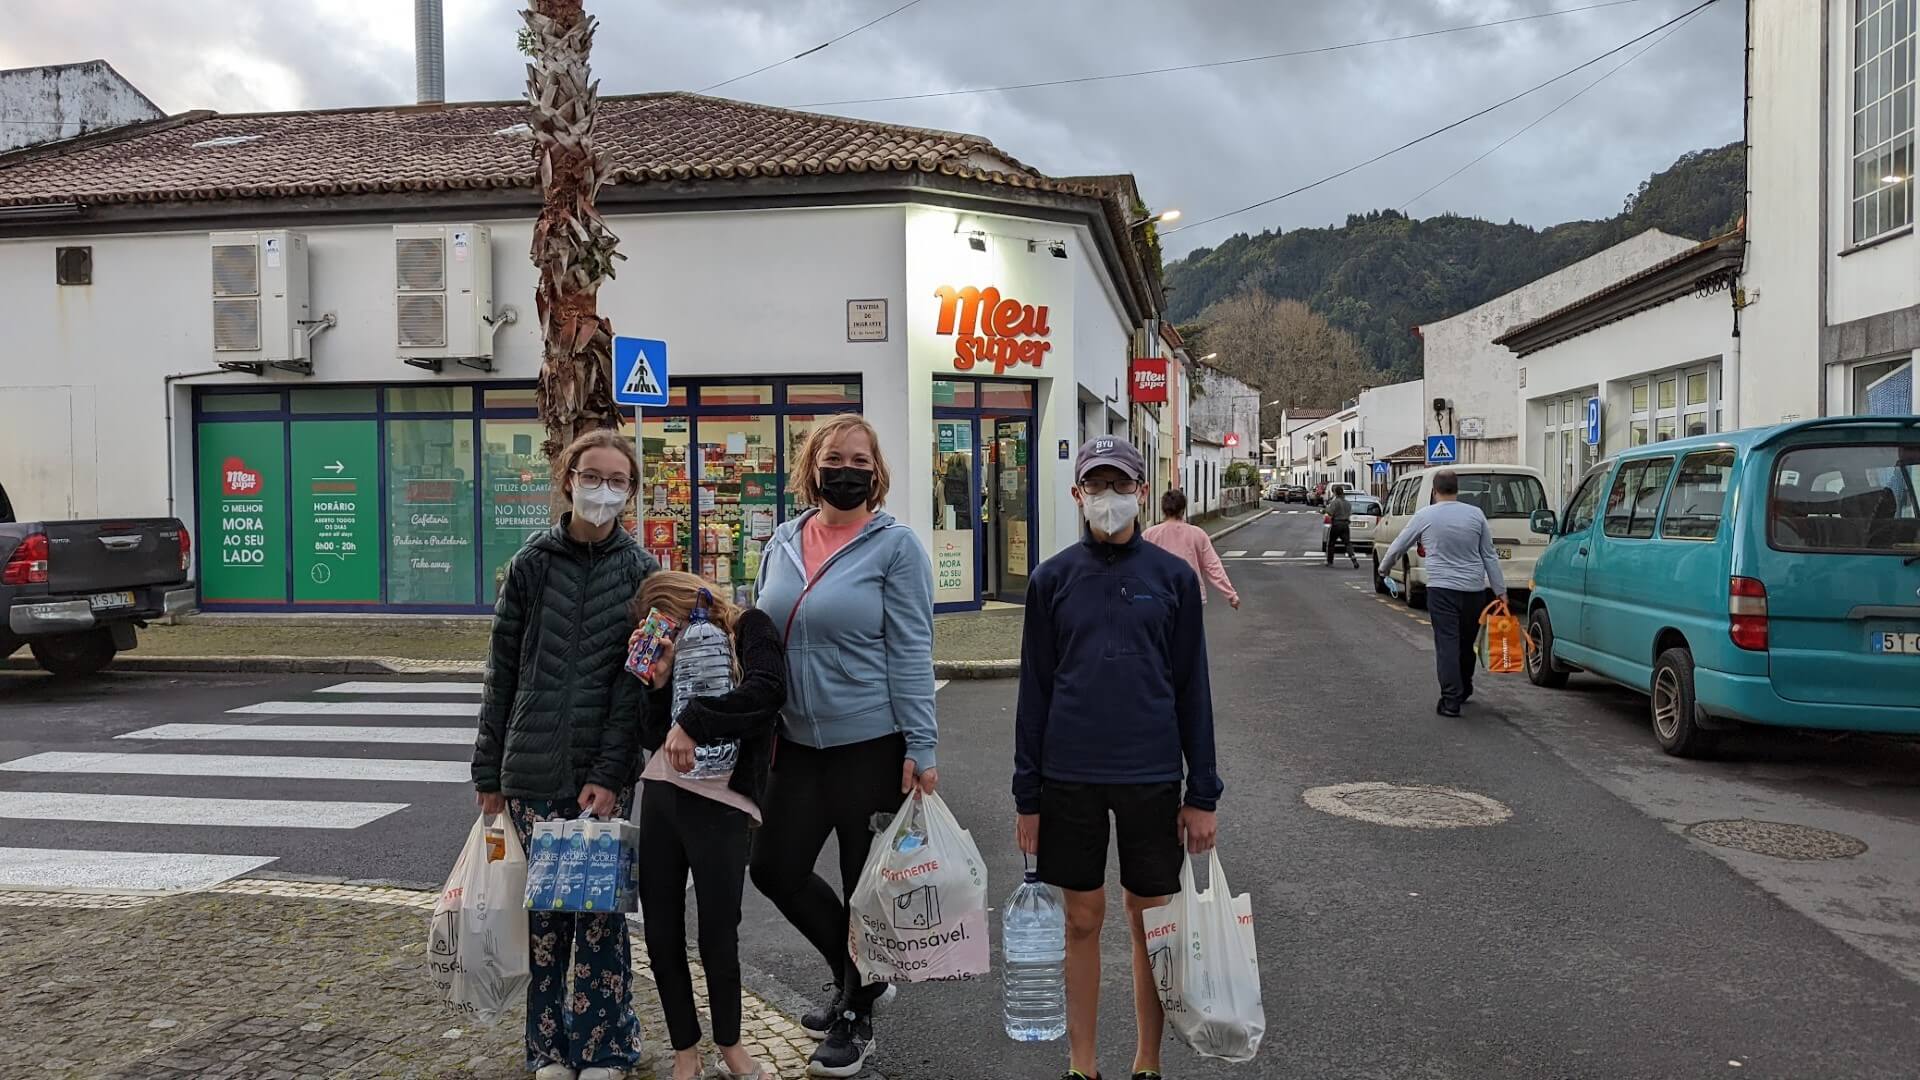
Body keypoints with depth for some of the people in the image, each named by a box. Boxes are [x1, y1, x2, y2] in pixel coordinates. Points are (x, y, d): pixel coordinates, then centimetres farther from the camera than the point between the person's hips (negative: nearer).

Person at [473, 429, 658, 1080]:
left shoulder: (641, 572, 0)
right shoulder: (531, 565, 4)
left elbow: (638, 681, -4)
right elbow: (502, 673, 7)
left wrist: (610, 772, -12)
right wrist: (489, 771, 7)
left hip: (606, 773, -1)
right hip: (533, 770, 1)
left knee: (600, 908, 3)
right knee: (546, 907, 7)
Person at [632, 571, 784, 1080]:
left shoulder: (749, 628, -1)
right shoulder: (678, 651, 16)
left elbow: (768, 690, -22)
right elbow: (652, 739, 12)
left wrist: (692, 721, -19)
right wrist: (660, 683, -2)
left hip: (721, 804, -6)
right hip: (660, 796, 6)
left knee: (717, 935, 2)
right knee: (661, 934, 9)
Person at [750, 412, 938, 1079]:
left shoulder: (895, 546, -9)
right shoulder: (783, 542, 7)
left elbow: (911, 652, -12)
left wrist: (922, 748, -16)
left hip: (872, 744, -6)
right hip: (799, 742, 6)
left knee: (865, 885, 6)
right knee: (774, 867, 11)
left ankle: (856, 1017, 28)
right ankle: (854, 973, 34)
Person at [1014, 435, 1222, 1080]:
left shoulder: (1174, 577, 0)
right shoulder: (1053, 579, 1)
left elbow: (1192, 688, 2)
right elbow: (1035, 689, 3)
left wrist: (1203, 793, 0)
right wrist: (1027, 796, 2)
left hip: (1152, 776, 0)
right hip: (1070, 777, 0)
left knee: (1151, 921, 9)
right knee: (1083, 920, 10)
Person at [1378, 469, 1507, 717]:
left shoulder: (1425, 515, -2)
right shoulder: (1475, 514, 3)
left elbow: (1398, 546, 8)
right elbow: (1489, 556, 5)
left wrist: (1383, 566, 27)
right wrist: (1500, 591, 9)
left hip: (1442, 590, -3)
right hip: (1474, 590, 3)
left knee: (1447, 644, -5)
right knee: (1466, 645, 17)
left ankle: (1451, 700, -12)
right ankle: (1464, 691, 33)